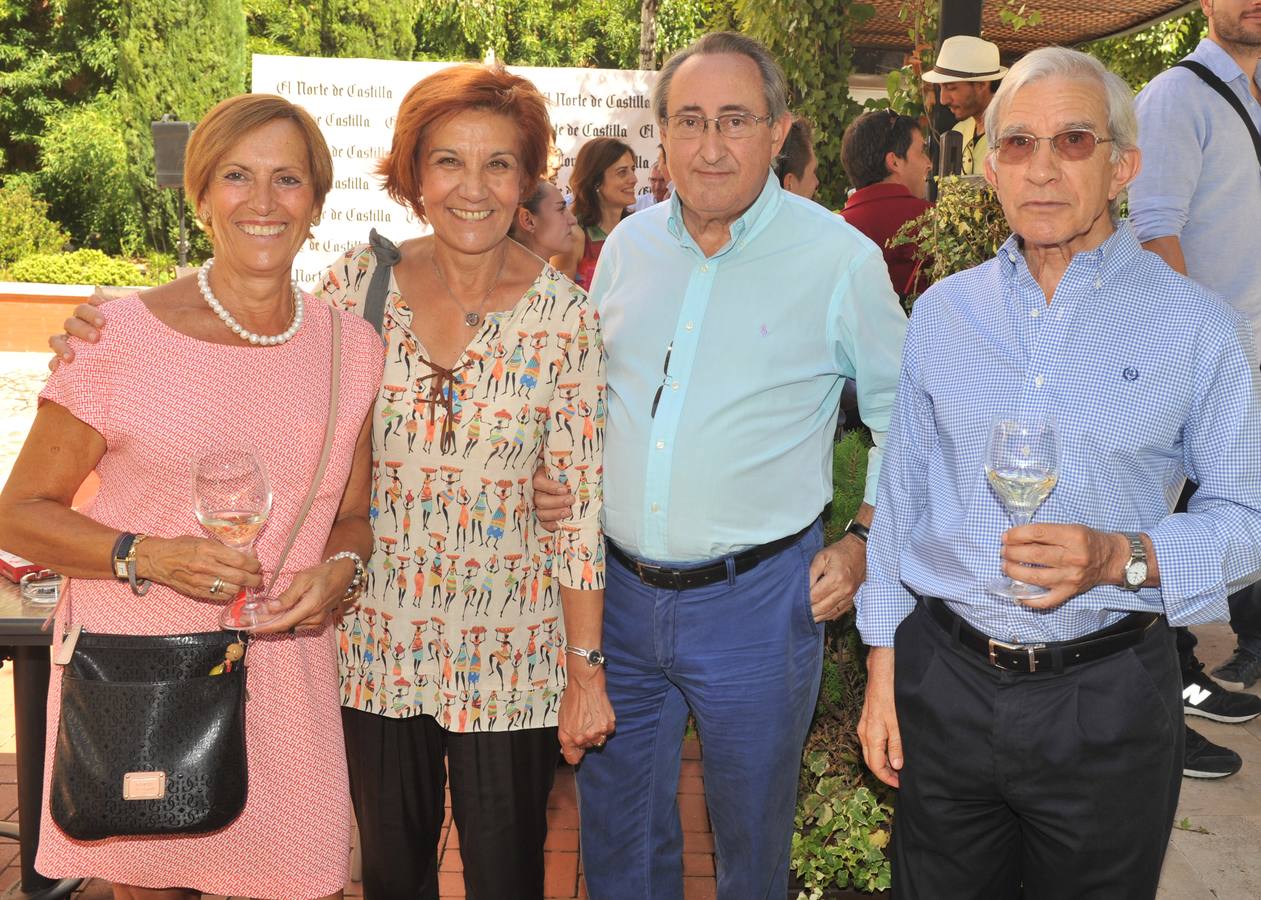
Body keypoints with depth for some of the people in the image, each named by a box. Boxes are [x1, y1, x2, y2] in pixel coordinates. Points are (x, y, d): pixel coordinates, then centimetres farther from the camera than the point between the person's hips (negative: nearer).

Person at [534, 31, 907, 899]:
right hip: (618, 589, 4)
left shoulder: (841, 258, -9)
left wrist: (862, 543, -6)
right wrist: (557, 474, 1)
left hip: (755, 600, -4)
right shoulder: (629, 244, 4)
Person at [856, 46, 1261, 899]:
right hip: (943, 679, 3)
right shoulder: (943, 311, 4)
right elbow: (901, 494, 8)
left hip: (1107, 701, -2)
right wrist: (882, 667, 7)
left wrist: (1124, 558, -22)